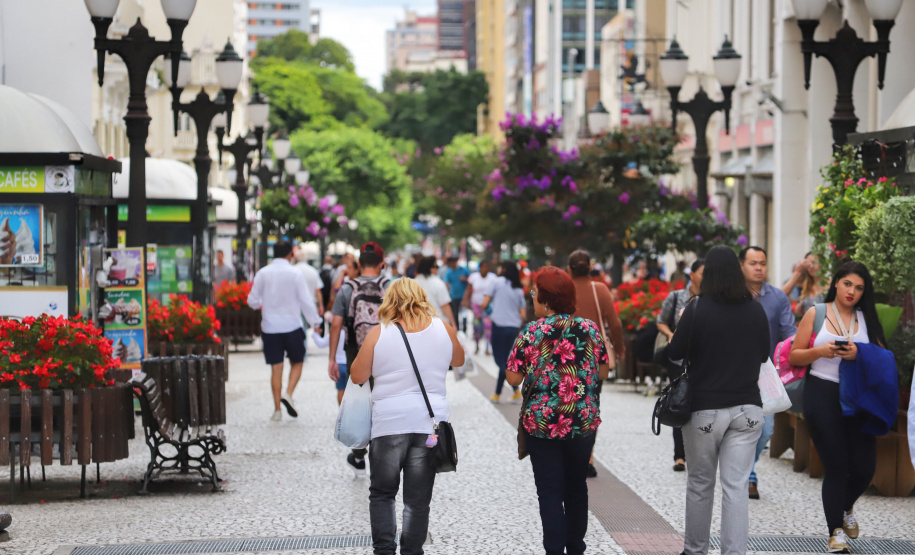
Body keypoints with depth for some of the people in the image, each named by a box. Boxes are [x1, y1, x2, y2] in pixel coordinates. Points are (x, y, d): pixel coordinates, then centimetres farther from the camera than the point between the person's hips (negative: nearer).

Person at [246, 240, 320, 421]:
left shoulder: (262, 273, -1)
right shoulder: (295, 274, -8)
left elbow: (253, 301, 4)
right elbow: (306, 301, -8)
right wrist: (314, 321, 2)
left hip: (270, 327, 2)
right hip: (292, 326, -2)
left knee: (276, 367, 6)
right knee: (297, 363, 14)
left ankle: (277, 409, 5)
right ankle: (288, 394, -9)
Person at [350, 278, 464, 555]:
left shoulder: (379, 334, -5)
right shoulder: (443, 329, 3)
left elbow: (358, 376, 3)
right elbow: (458, 360, 22)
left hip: (390, 424, -2)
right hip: (431, 423, 2)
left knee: (382, 493, 12)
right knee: (418, 499, 7)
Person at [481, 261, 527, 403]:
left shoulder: (498, 282, -3)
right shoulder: (519, 290, 10)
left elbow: (484, 304, -7)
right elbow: (523, 315, 5)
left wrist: (483, 308, 15)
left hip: (499, 326, -5)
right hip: (514, 327, 5)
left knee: (501, 360, 1)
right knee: (505, 358, 16)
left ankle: (516, 390, -17)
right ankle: (497, 394, 20)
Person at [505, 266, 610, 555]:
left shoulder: (531, 333, -11)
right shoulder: (589, 328, -2)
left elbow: (513, 378, -9)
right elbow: (603, 372, 6)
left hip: (542, 423, -3)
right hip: (585, 422, 3)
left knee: (550, 491, 3)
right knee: (577, 486, 18)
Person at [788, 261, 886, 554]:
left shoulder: (867, 318, 10)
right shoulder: (816, 313, 4)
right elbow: (795, 356, 3)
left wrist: (859, 354, -16)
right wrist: (820, 351, -14)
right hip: (822, 395, -2)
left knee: (864, 468, 0)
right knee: (836, 465, -2)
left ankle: (846, 507, 33)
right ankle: (837, 531, 12)